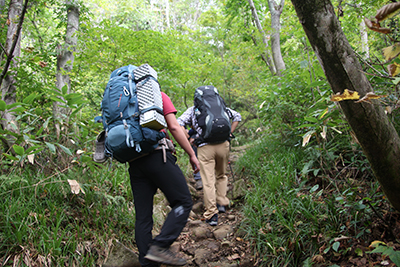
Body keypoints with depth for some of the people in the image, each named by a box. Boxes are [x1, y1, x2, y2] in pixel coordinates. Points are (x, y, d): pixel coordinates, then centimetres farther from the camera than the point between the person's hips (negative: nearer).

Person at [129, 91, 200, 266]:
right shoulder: (159, 96, 6)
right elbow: (174, 127, -3)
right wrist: (192, 154, 1)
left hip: (134, 163, 7)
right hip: (157, 156, -6)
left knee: (142, 216, 8)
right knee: (183, 202, 0)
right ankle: (159, 247, -13)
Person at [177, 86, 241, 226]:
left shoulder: (192, 110, 11)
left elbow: (178, 124, -2)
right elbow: (237, 116, 20)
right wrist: (229, 133, 17)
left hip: (204, 147, -3)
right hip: (223, 144, 3)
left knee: (208, 181, 0)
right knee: (221, 176, 24)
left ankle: (211, 215, 0)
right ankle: (222, 203, 24)